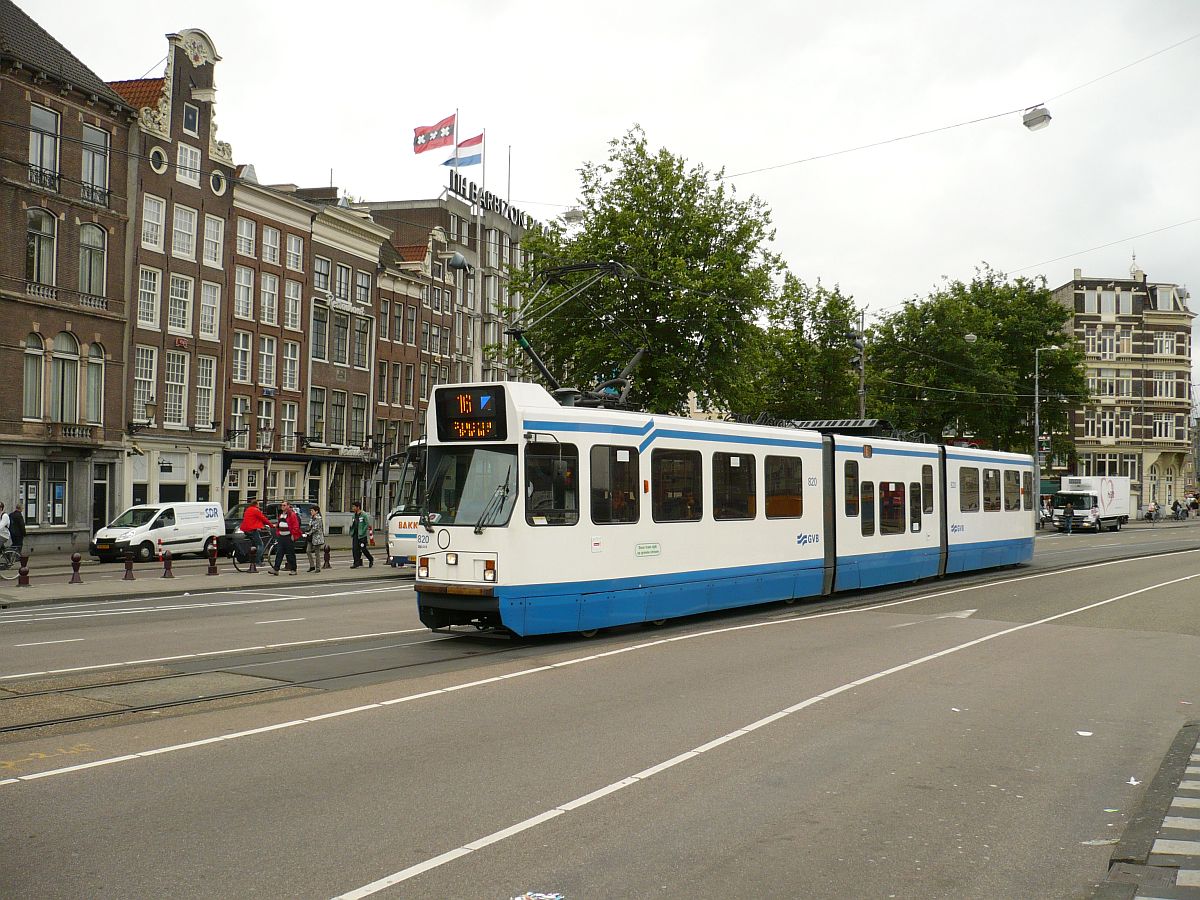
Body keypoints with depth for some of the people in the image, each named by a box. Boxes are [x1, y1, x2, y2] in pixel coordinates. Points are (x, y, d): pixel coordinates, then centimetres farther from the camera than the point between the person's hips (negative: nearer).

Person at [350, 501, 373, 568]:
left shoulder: (364, 515, -7)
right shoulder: (354, 516, 14)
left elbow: (367, 525, -10)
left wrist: (362, 532, -17)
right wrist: (351, 532, 7)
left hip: (362, 535, -6)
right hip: (355, 535, 6)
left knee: (363, 549, -4)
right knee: (355, 549, -1)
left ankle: (371, 559, 18)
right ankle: (357, 563, 2)